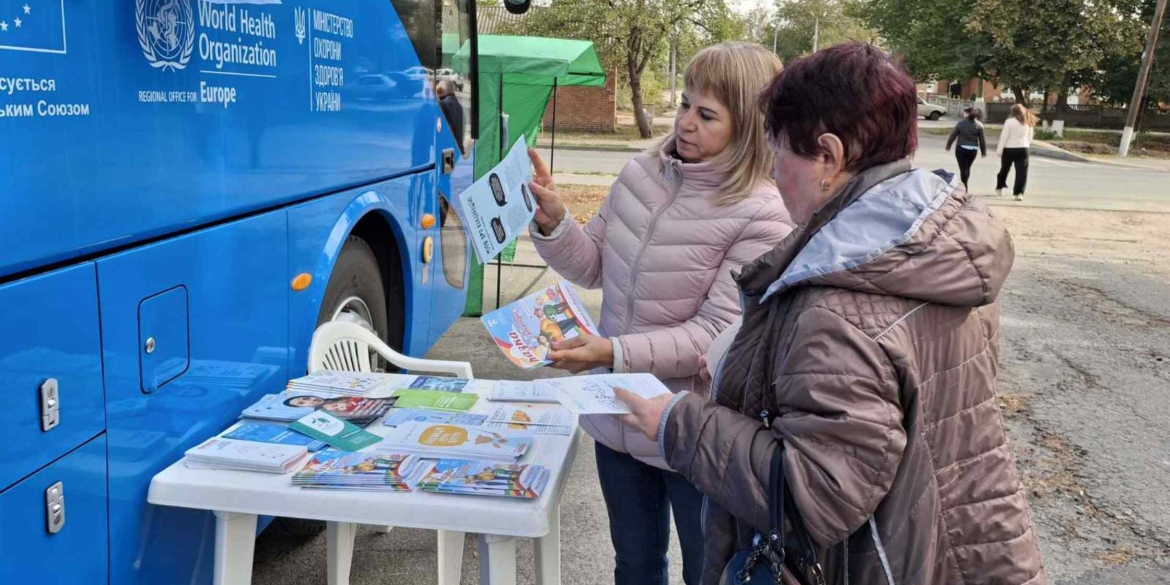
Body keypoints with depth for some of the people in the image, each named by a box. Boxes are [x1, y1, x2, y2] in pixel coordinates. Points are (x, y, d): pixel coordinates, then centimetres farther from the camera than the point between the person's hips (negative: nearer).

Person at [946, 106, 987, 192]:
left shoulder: (961, 123, -6)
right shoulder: (979, 125, 2)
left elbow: (953, 135, -3)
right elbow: (982, 139, 3)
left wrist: (948, 146, 9)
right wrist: (984, 152, 10)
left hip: (961, 149, -3)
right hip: (973, 150, 3)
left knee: (963, 169, 0)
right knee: (967, 168, 19)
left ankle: (964, 188, -4)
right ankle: (965, 186, 31)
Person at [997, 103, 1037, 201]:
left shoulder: (1009, 122, -9)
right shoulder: (1028, 123, 6)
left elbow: (1004, 137, -9)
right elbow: (1030, 138, 10)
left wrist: (999, 150, -4)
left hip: (1009, 149, -2)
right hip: (1023, 149, 2)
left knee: (1004, 169, 16)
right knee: (1021, 172, 0)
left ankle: (999, 188, 30)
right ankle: (1019, 193, -10)